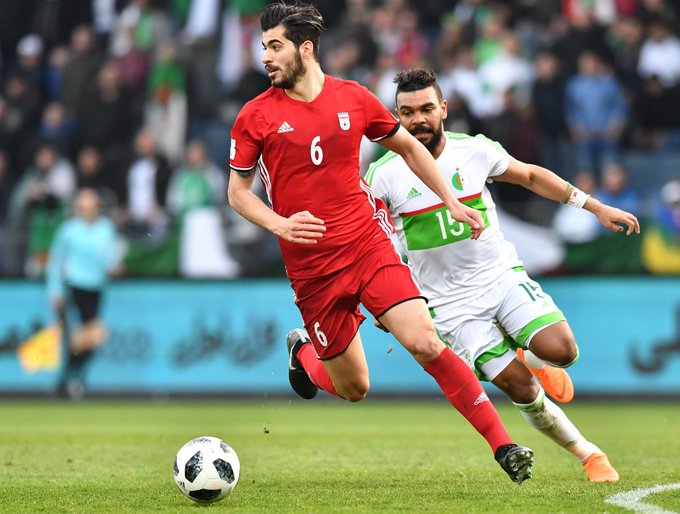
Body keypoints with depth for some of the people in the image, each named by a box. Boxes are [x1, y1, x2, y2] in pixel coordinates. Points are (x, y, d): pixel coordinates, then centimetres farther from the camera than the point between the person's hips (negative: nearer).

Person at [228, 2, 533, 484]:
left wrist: (453, 202, 12)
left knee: (426, 343, -17)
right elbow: (238, 191, 4)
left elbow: (409, 146, 17)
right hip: (311, 268, -1)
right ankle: (303, 353, 38)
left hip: (369, 245, 1)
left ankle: (503, 445, -13)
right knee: (353, 388, 4)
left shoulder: (354, 98, 2)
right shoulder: (256, 116, -2)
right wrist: (280, 225, -14)